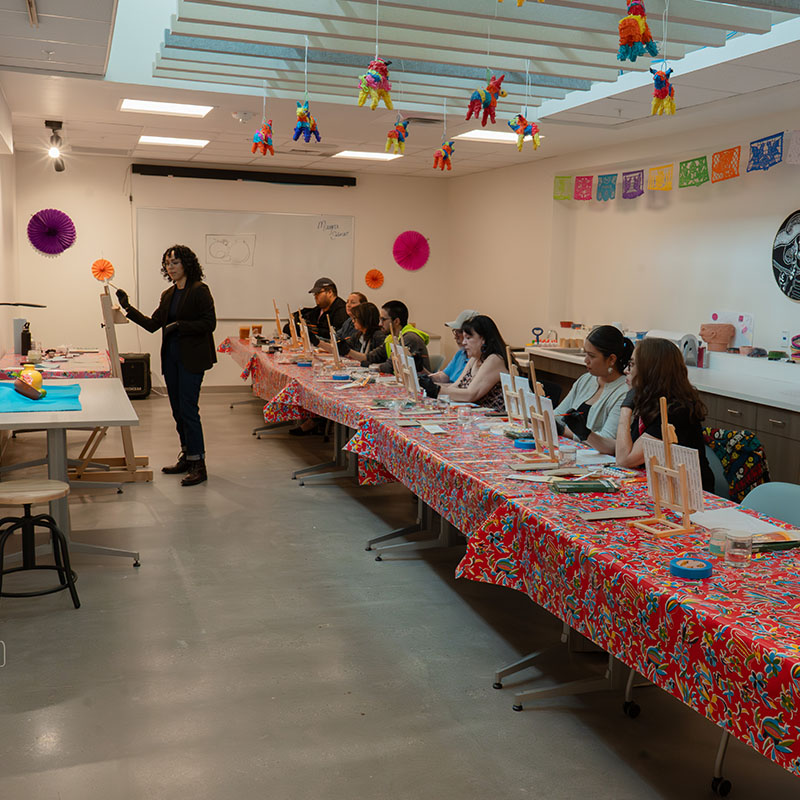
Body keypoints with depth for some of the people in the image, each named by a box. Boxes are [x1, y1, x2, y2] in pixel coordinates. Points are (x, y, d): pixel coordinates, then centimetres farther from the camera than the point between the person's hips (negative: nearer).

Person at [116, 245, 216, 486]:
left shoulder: (199, 290, -7)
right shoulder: (168, 295, 16)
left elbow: (209, 323, -13)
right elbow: (152, 324, 15)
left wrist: (180, 326, -20)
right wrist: (128, 308, 9)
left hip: (192, 358, -8)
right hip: (171, 357, 8)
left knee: (188, 409, -12)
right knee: (177, 410, 12)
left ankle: (199, 465, -7)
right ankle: (187, 457, 23)